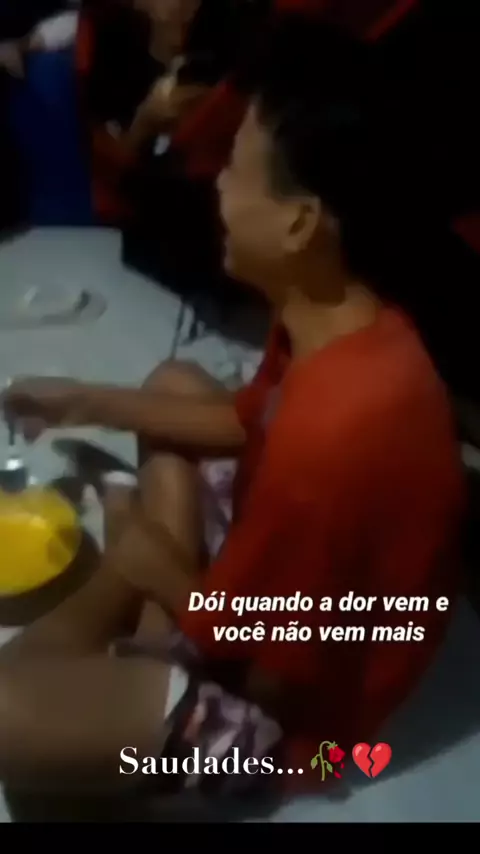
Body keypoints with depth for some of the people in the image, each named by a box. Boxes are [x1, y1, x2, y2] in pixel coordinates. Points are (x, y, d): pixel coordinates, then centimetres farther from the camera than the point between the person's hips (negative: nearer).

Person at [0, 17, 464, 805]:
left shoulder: (334, 428, -40)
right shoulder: (344, 319, -11)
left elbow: (263, 662, -26)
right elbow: (245, 423, 8)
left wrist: (151, 558, -10)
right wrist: (91, 404, 7)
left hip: (289, 702, -8)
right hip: (273, 574, 9)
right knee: (174, 384, 17)